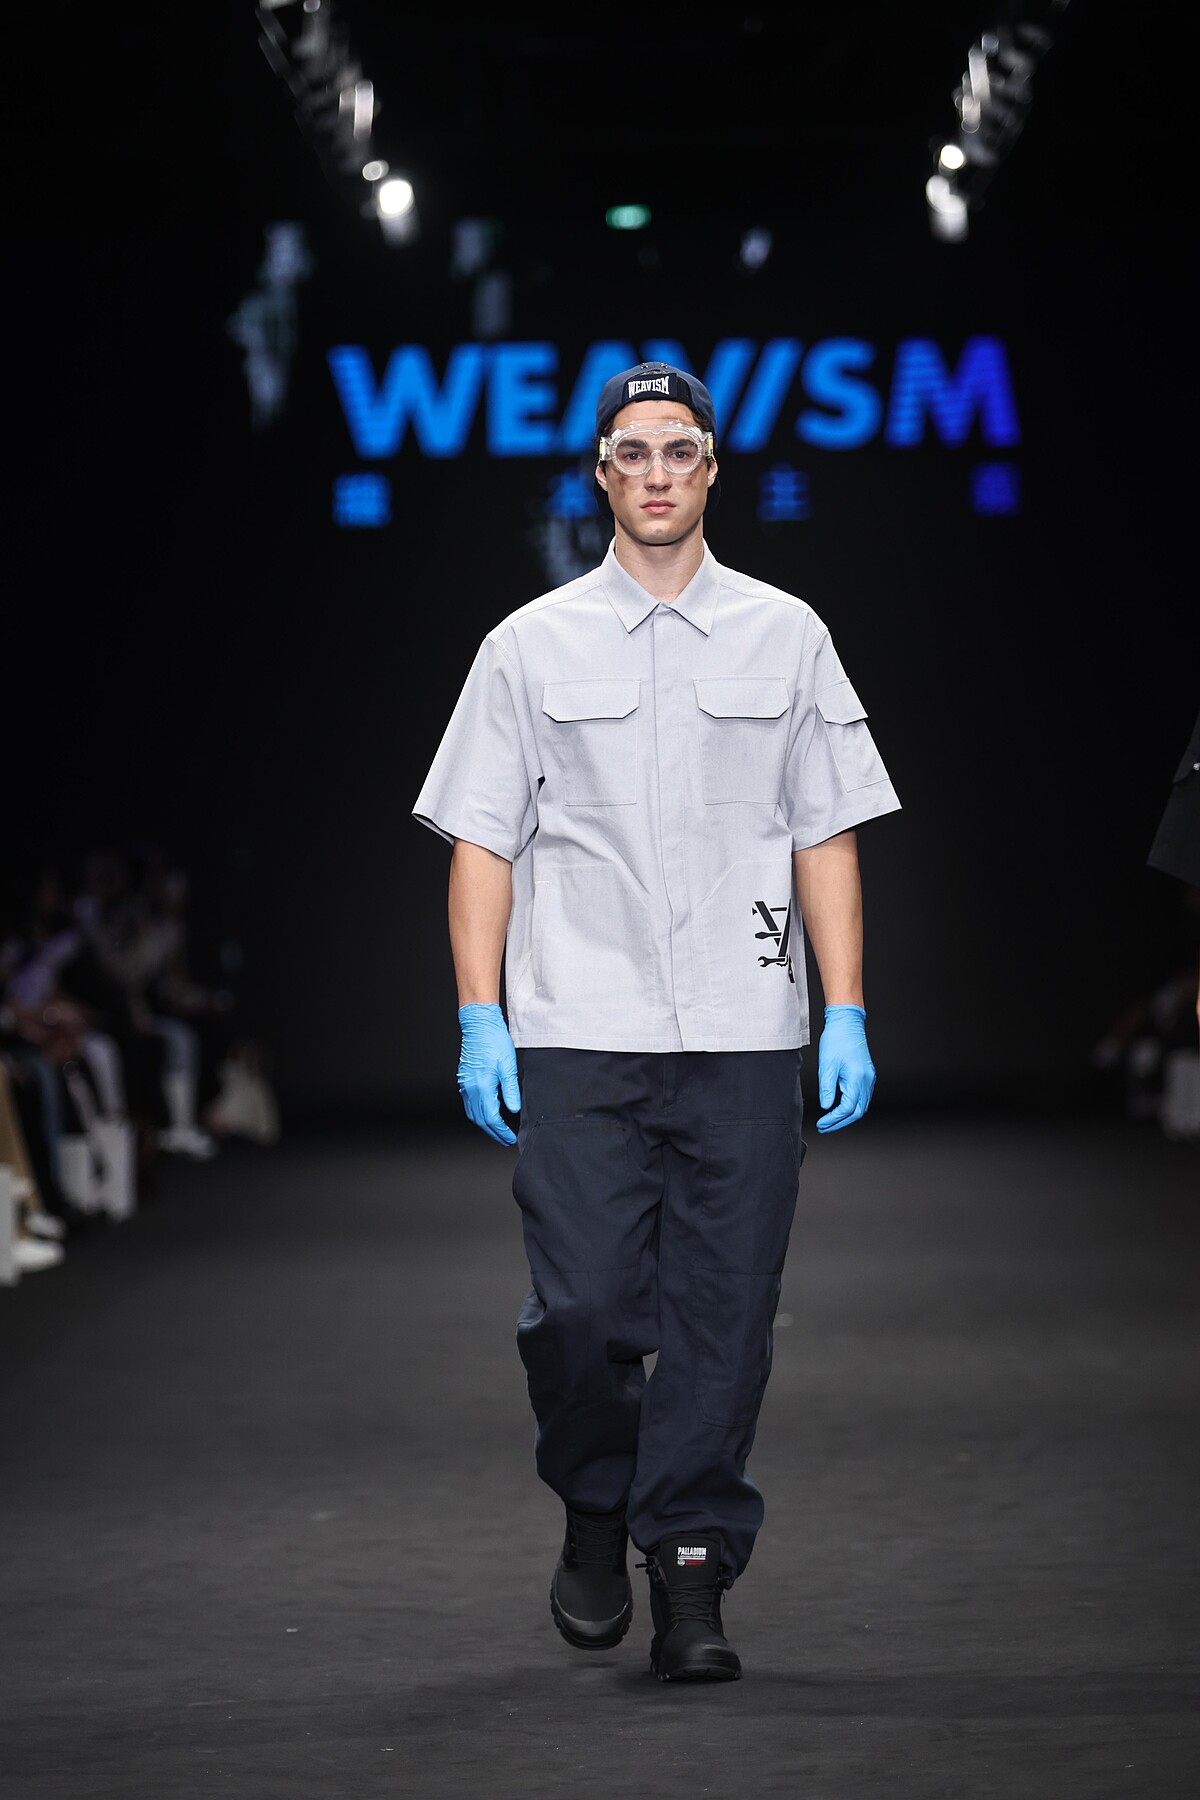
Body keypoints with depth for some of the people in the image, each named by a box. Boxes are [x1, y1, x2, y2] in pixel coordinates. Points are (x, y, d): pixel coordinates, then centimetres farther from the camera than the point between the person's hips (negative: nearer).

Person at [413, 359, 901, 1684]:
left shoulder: (786, 636, 10)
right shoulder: (530, 645, 8)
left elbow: (827, 838, 9)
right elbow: (482, 841, 6)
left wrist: (848, 1015, 1)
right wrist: (479, 1020, -3)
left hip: (744, 1032, 1)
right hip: (575, 1033, -1)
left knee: (723, 1318, -1)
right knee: (581, 1306, -9)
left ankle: (691, 1573, 9)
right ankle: (594, 1509, 18)